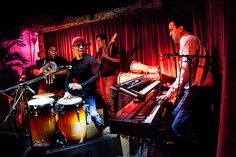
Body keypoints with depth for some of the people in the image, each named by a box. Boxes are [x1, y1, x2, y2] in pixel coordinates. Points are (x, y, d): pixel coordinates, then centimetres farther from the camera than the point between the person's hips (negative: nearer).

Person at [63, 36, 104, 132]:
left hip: (89, 93, -6)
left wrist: (81, 86, -30)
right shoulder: (72, 63, 8)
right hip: (76, 93, 6)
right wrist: (67, 91, -12)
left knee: (93, 114, -26)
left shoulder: (90, 59, -9)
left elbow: (96, 76, -19)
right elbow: (68, 78, 7)